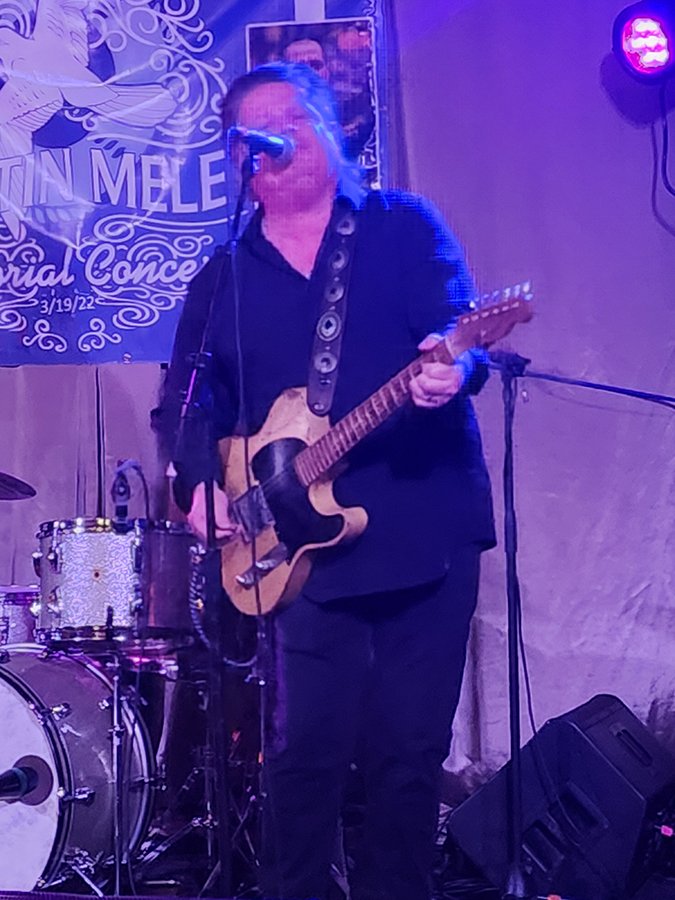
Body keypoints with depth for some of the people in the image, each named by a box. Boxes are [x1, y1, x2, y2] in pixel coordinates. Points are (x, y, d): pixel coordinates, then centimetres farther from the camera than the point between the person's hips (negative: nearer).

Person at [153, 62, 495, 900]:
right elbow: (183, 404, 15)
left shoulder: (405, 225, 6)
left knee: (412, 749, 4)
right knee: (308, 747, -4)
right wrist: (199, 482, -3)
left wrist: (453, 368, -30)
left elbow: (460, 329, -8)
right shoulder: (223, 279, 13)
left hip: (427, 525, -1)